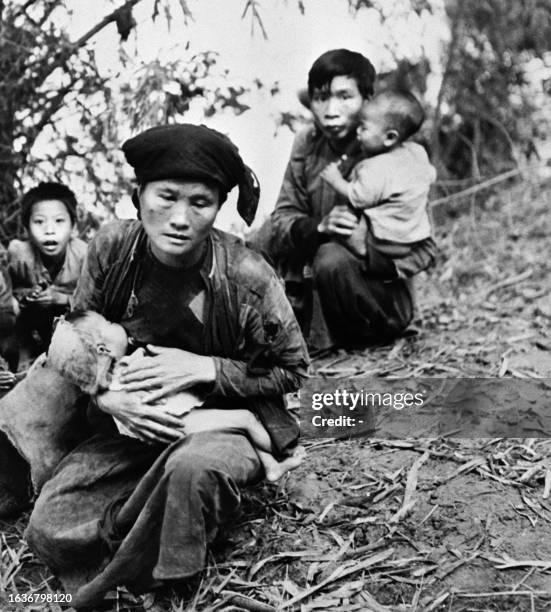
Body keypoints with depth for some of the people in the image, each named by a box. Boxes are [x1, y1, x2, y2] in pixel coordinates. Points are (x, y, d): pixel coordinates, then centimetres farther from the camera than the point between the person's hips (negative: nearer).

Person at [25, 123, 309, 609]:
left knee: (195, 468, -39)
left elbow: (292, 369, -8)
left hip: (230, 419, -3)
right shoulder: (112, 248, -12)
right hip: (134, 423, 4)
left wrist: (206, 368, -21)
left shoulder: (247, 277, -21)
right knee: (49, 529, -12)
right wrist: (108, 396, -18)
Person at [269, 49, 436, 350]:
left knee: (332, 258, -32)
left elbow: (422, 250, -11)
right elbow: (280, 221, -5)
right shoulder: (307, 143, -1)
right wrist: (319, 227, -27)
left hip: (383, 295, -5)